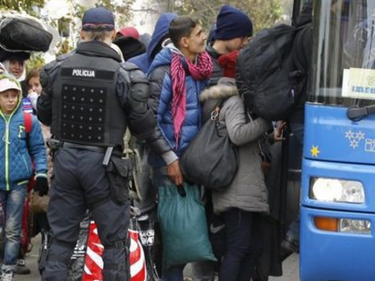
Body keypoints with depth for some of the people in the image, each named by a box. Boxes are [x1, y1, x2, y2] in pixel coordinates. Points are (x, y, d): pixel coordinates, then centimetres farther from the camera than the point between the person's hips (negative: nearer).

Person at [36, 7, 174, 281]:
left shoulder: (56, 69, -1)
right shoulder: (125, 74, -10)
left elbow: (44, 115, 11)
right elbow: (143, 125, -5)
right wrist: (169, 154, 7)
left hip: (65, 158, 3)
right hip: (103, 163, -3)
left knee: (61, 238, 13)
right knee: (115, 241, 7)